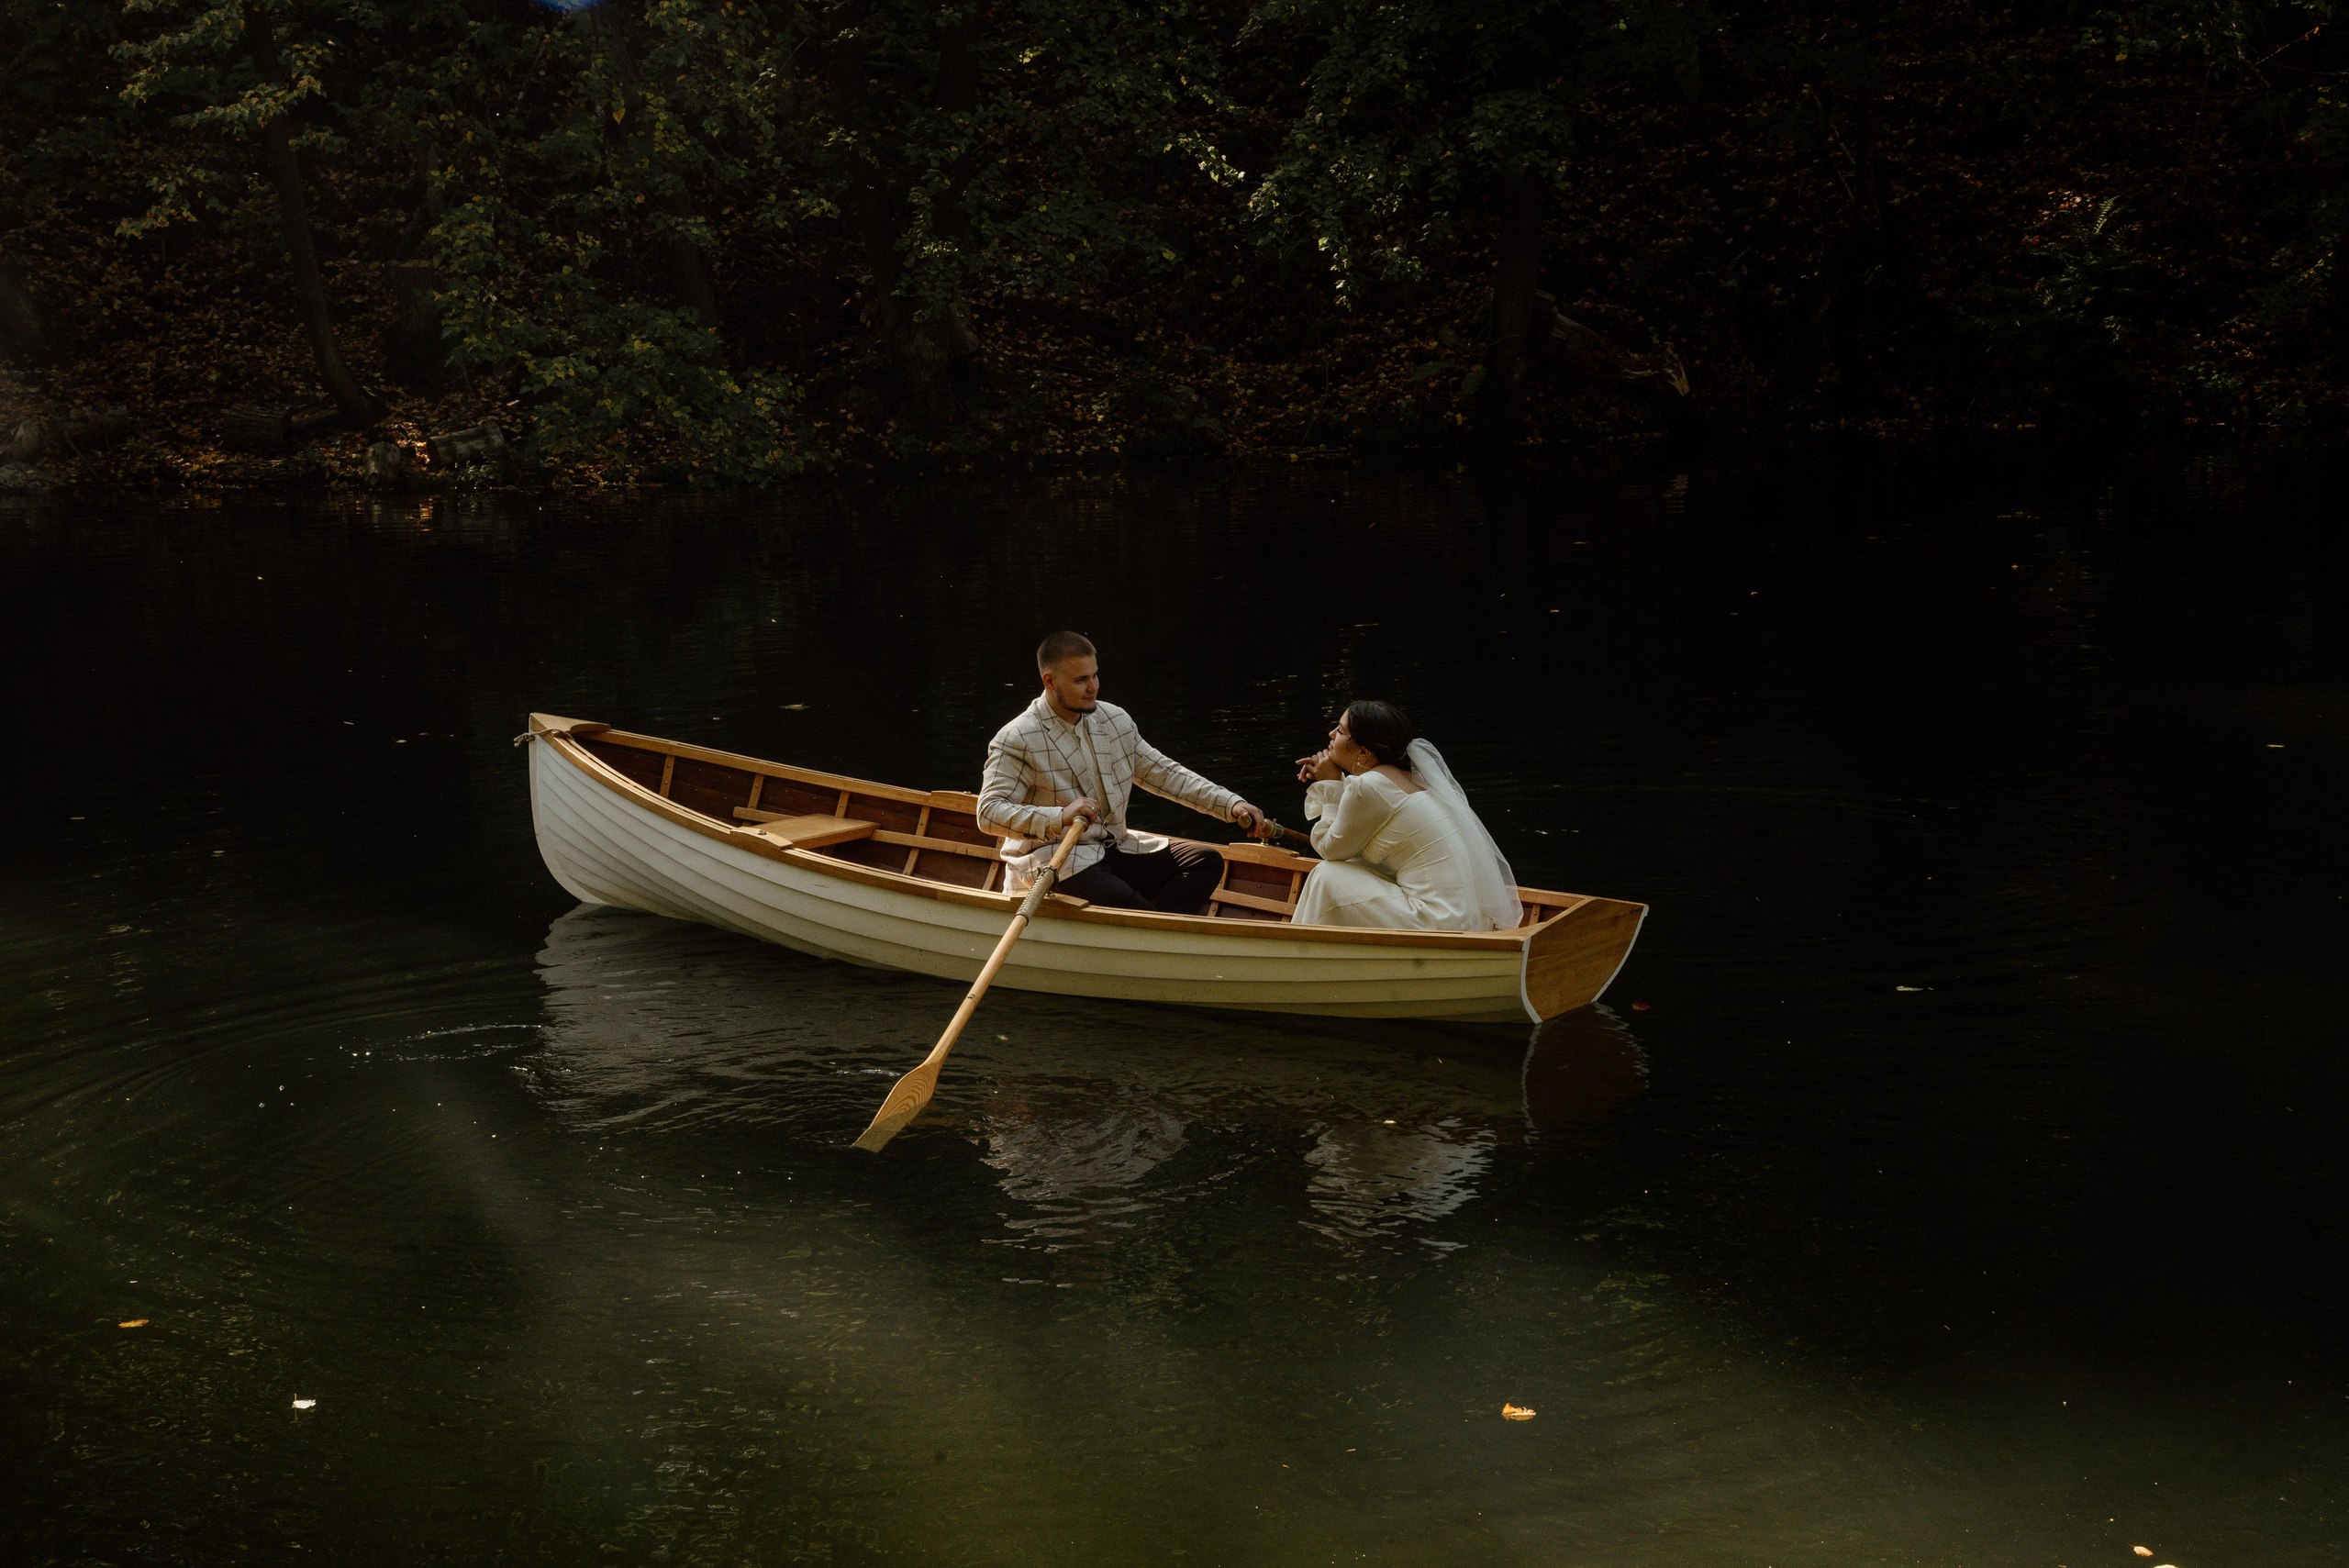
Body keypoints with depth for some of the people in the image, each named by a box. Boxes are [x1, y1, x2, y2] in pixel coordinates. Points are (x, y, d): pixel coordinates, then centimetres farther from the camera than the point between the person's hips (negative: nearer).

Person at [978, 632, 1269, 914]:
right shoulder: (1016, 740, -10)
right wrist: (1060, 816, -34)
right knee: (1120, 901, -36)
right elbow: (989, 812, -19)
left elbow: (1164, 773, 17)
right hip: (1049, 860, -8)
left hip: (1115, 848, 8)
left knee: (1207, 861, -8)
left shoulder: (1115, 720, 10)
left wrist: (1232, 805, 5)